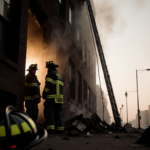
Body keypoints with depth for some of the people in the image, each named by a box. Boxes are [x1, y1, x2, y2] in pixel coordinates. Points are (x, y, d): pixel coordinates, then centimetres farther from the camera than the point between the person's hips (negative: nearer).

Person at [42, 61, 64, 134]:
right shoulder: (59, 75, 24)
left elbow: (48, 85, -13)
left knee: (49, 112, -10)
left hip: (51, 98, -8)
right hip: (59, 97, 8)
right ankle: (59, 129, 4)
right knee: (58, 113, 8)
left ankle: (50, 129, -18)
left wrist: (44, 94, -5)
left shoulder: (50, 74, -3)